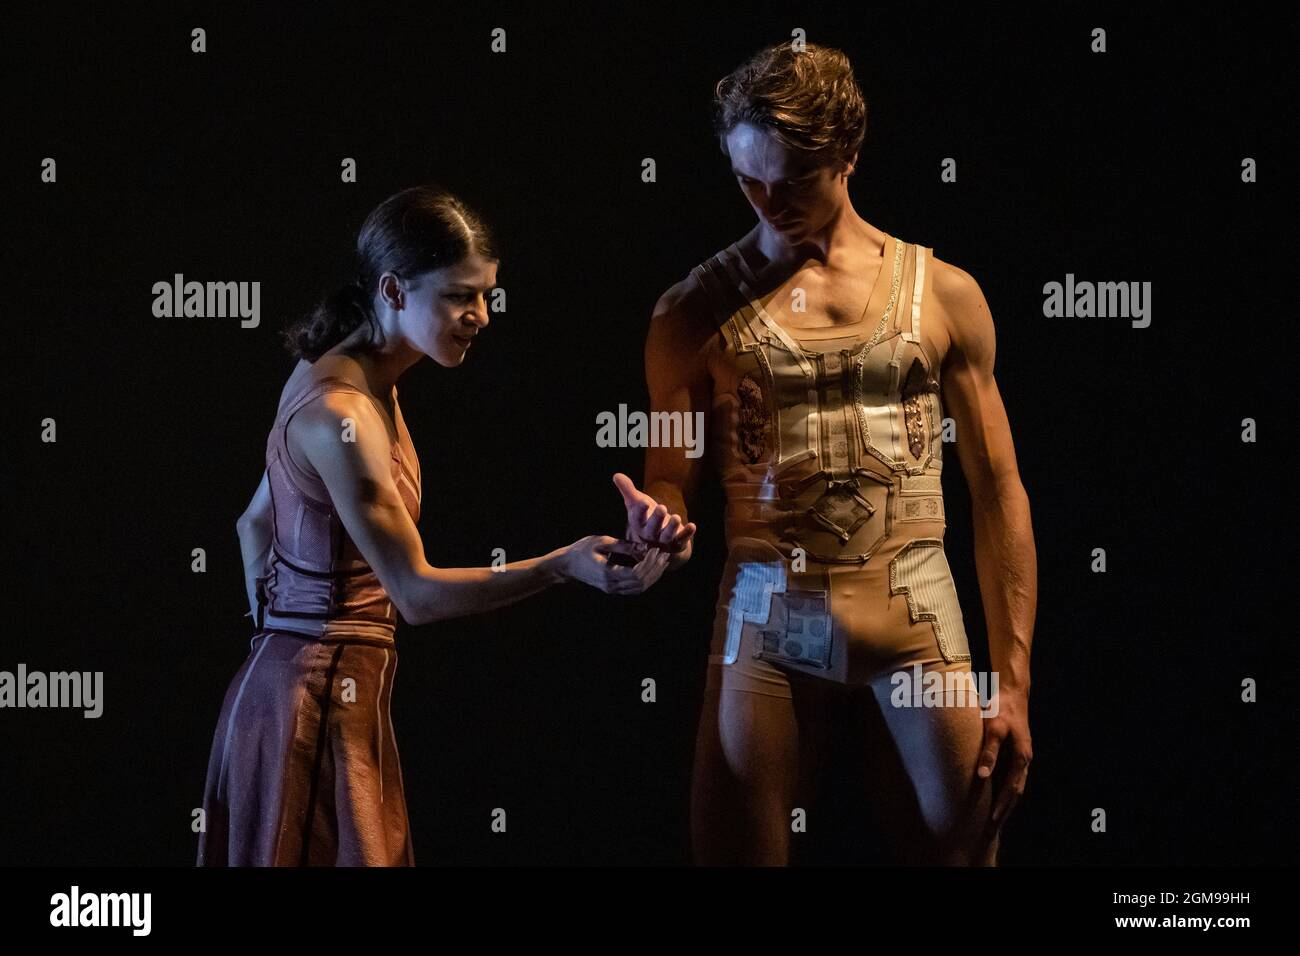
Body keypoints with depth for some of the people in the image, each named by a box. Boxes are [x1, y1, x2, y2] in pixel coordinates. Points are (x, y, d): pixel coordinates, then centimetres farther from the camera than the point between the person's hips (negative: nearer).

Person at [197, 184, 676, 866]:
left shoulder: (328, 377, 9)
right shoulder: (341, 414, -21)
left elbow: (256, 522, 19)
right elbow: (415, 592, -22)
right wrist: (563, 565, -30)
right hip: (320, 697, -10)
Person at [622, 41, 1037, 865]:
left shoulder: (943, 294, 6)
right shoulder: (696, 311, 6)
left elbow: (998, 492, 7)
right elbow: (672, 481, 10)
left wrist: (1014, 685, 0)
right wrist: (656, 518, -17)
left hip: (914, 622, 0)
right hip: (768, 620, 0)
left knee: (959, 847, -1)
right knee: (735, 855, -1)